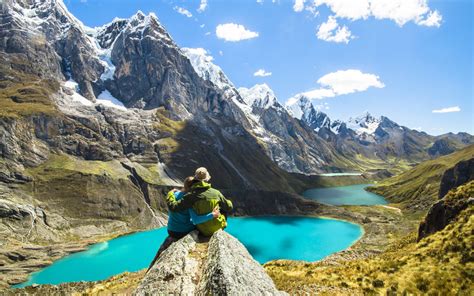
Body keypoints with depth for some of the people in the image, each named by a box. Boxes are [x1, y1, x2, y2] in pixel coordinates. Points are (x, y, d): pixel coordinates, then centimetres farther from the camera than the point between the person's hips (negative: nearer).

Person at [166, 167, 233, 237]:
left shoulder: (191, 196, -19)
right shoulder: (216, 193, -13)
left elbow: (173, 206, -19)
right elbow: (229, 207, -1)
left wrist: (170, 194, 1)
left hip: (203, 231, 0)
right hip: (218, 227, 0)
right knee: (223, 210, 28)